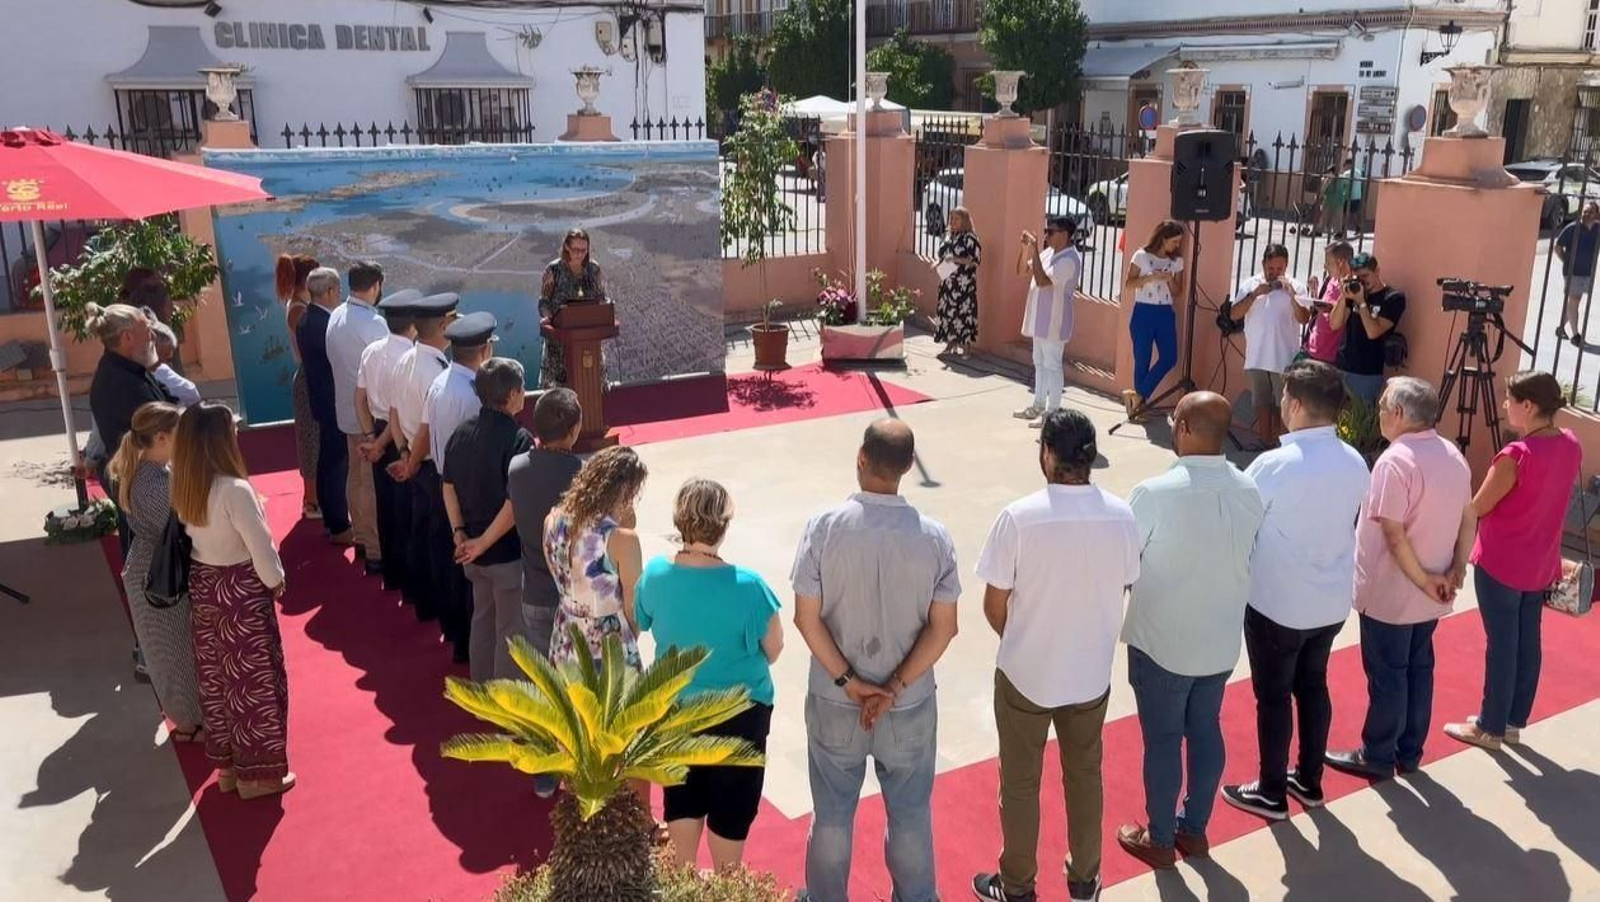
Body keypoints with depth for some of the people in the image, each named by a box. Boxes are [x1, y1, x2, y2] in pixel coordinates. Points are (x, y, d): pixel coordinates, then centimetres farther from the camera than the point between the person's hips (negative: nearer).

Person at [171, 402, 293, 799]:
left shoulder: (182, 486, -4)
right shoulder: (234, 490, -26)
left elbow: (191, 532, 4)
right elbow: (261, 547, -22)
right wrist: (276, 582, -5)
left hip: (202, 586, 7)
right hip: (240, 591, -7)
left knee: (216, 677, 18)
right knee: (255, 681, 7)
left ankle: (227, 763, 32)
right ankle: (257, 772, 19)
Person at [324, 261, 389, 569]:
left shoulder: (336, 317, 4)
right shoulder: (372, 322, -21)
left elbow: (334, 359, 10)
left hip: (347, 410, 9)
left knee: (355, 476, 18)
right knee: (374, 483, -2)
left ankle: (361, 539, 31)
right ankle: (376, 551, 4)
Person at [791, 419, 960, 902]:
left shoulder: (823, 528, -16)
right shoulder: (934, 537, -13)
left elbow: (807, 618, -14)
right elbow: (943, 627, -12)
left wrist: (847, 681, -8)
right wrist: (895, 688, -9)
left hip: (834, 703, 0)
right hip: (910, 705, 0)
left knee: (832, 814, 19)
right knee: (910, 814, 21)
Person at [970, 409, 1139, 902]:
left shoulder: (1019, 517, -23)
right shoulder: (1121, 516, -11)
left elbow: (994, 606, -14)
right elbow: (1121, 591, 3)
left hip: (1025, 674, -3)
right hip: (1091, 673, 4)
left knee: (1020, 783, 16)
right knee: (1085, 776, 23)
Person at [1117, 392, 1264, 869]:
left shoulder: (1154, 493, -24)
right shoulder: (1250, 491, -7)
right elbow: (1248, 562, 5)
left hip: (1161, 643, -5)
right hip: (1222, 641, 5)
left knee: (1162, 740, 11)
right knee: (1206, 731, 20)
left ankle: (1159, 840, 27)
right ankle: (1194, 829, 36)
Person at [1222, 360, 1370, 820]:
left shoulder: (1276, 465, -23)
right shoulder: (1356, 464, -2)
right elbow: (1349, 523, 9)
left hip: (1277, 605, -6)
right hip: (1332, 602, 6)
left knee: (1273, 697, 9)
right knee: (1313, 687, 21)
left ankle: (1271, 793, 23)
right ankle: (1309, 781, 36)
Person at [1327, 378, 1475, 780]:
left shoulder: (1396, 461, -22)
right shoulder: (1453, 455, 5)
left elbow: (1394, 536, -24)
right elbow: (1469, 521, 9)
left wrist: (1423, 581, -14)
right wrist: (1456, 572, 6)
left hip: (1390, 593, -8)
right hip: (1431, 594, 8)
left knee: (1386, 675, 4)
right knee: (1418, 669, 17)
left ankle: (1377, 757, 17)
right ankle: (1409, 753, 29)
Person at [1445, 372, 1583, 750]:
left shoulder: (1516, 456, -25)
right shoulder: (1572, 445, -2)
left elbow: (1477, 508, -14)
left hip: (1501, 564, -7)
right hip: (1541, 564, 7)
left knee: (1501, 645, 4)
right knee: (1527, 642, 16)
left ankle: (1490, 727, 16)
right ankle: (1514, 722, 29)